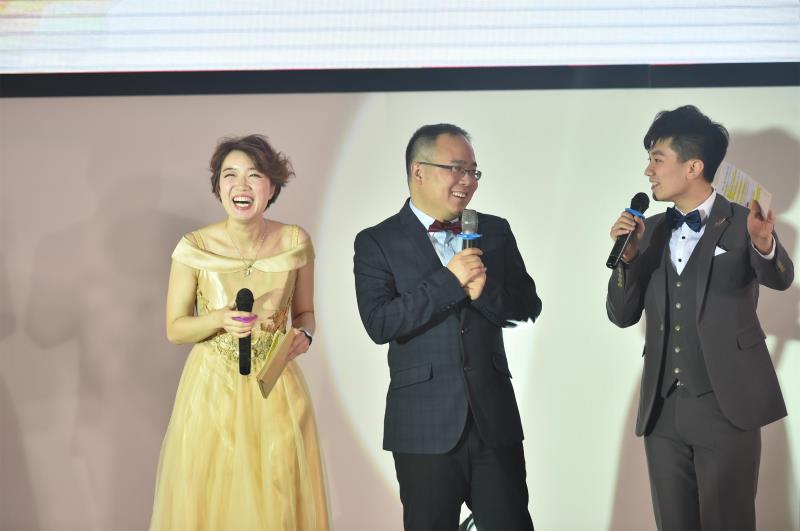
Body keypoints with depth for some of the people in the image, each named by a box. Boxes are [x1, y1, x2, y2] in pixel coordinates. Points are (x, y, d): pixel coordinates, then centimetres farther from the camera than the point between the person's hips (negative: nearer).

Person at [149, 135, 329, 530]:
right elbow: (174, 329, -3)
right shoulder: (194, 249, -11)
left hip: (275, 390, 1)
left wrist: (303, 334, -13)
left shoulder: (296, 243, -5)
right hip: (212, 389, -1)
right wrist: (219, 319, -21)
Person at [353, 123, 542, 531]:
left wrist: (485, 291, -12)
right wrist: (450, 280, -18)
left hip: (495, 420, 3)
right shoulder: (377, 242, -1)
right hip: (425, 427, -3)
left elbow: (528, 306, 8)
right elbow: (379, 324, -13)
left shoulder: (495, 232, 10)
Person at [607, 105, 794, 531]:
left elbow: (779, 279, -21)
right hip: (663, 410, 5)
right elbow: (622, 315, 6)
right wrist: (629, 255, -11)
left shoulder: (742, 223, -4)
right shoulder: (651, 231, 9)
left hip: (726, 407, -4)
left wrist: (763, 244, -44)